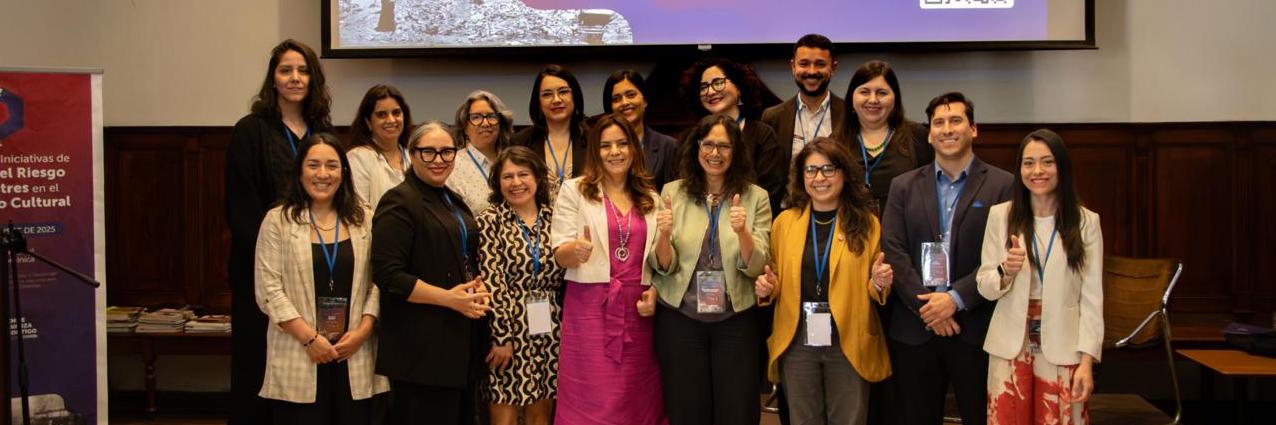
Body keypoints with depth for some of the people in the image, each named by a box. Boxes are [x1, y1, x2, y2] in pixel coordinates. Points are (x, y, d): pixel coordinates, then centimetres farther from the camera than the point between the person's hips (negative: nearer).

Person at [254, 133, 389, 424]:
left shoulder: (364, 219, 9)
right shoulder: (278, 221, 2)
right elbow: (269, 290, -4)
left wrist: (362, 330, -7)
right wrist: (309, 338, -11)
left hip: (354, 357, 2)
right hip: (299, 359, -2)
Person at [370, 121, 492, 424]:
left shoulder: (453, 202, 16)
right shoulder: (399, 202, -10)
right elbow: (388, 275, -17)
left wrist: (479, 289, 5)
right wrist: (449, 298, -21)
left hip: (463, 342, 8)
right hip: (423, 349, -8)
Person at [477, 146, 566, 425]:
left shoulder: (552, 218, 7)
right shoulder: (490, 220, -3)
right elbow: (492, 281, -9)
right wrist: (503, 336, -13)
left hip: (549, 332, 3)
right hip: (507, 329, -3)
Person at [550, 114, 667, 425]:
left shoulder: (650, 198, 13)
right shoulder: (575, 190, 2)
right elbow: (559, 254, -3)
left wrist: (654, 291, -1)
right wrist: (575, 250, -25)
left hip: (636, 308, 3)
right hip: (590, 306, -3)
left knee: (636, 398, 5)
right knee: (591, 398, -3)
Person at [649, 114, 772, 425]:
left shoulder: (756, 197, -1)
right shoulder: (673, 192, 1)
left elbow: (755, 267, -8)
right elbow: (663, 266, -1)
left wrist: (742, 232, -26)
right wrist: (664, 235, -22)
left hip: (736, 321, 0)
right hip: (679, 319, 1)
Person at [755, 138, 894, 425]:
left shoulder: (867, 224, 0)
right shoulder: (784, 222, 5)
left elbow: (877, 291, 6)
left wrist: (879, 283, -15)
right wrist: (767, 288, -7)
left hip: (848, 344, -2)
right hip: (797, 344, 2)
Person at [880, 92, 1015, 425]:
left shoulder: (1003, 185, 1)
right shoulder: (904, 186, 9)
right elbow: (893, 251, 0)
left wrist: (956, 298, -15)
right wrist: (925, 306, -10)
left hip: (977, 329, -2)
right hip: (914, 330, 2)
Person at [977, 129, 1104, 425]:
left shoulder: (1086, 221, 0)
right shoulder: (1000, 215, 2)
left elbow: (1092, 297, -2)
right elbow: (984, 286, 3)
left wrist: (1087, 361, -8)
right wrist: (1005, 271, -18)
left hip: (1062, 348, -1)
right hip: (1011, 346, 1)